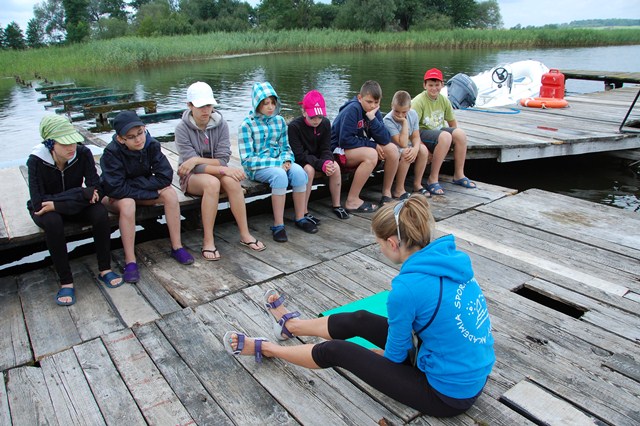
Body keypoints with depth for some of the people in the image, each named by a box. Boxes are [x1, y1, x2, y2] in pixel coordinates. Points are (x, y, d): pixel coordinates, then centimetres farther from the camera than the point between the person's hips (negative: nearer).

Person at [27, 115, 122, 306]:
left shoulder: (83, 153, -18)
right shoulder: (37, 160, -22)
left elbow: (97, 191, -22)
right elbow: (38, 203, -29)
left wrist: (57, 204, -31)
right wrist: (82, 194, -32)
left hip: (76, 205, 2)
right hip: (45, 210, -2)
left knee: (100, 213, -28)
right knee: (53, 221, -35)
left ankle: (104, 269, -12)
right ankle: (66, 281, -22)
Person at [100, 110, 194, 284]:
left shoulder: (151, 145, -16)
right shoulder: (111, 153, -25)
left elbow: (165, 176, -21)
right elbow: (115, 189, -31)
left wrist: (133, 183, -26)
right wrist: (152, 192, -28)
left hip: (141, 193, 4)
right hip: (114, 198, -3)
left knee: (170, 192, -22)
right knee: (128, 203, -37)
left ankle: (177, 247, -14)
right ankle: (130, 261, -27)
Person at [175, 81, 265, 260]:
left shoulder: (220, 124, -5)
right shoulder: (182, 128, -12)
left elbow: (222, 159, -10)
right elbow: (192, 165, -19)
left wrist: (198, 159, -24)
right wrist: (225, 170, -29)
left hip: (216, 171, 3)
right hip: (191, 177, -2)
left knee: (231, 181, -32)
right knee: (212, 182, -36)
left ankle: (245, 234, -24)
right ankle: (208, 241, -30)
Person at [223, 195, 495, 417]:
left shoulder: (407, 287, -30)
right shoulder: (449, 255, -6)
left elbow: (396, 355, -14)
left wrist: (370, 355, 10)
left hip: (450, 393, -7)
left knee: (335, 352, 2)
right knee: (358, 320, 16)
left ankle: (266, 348, 28)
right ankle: (290, 324, 42)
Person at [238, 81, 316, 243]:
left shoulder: (279, 120, 7)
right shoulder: (247, 124, -8)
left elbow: (286, 147, 15)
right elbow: (247, 159, -13)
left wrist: (286, 160, -10)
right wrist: (277, 163, -20)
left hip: (279, 162, 4)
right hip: (256, 168, -4)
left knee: (299, 171, -27)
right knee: (280, 175, -35)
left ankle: (300, 218, -13)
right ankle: (278, 225, -28)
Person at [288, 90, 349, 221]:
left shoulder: (325, 123, -5)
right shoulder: (294, 126, -20)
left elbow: (326, 150, -4)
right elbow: (299, 155, -25)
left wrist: (328, 162, -28)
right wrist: (322, 165, -36)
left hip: (316, 159, 5)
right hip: (298, 162, -5)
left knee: (335, 166, -20)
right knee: (309, 169, -34)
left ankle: (336, 205, -5)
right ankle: (303, 212, -28)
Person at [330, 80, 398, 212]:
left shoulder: (374, 112, 0)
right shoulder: (352, 110, -20)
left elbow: (385, 140, -11)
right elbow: (344, 140, -25)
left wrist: (372, 118, -23)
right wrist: (372, 145, -20)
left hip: (360, 148, 7)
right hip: (339, 150, -7)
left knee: (392, 149, -9)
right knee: (371, 154, -33)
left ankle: (387, 192, 4)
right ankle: (352, 201, -27)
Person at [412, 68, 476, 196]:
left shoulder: (444, 100, 7)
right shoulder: (419, 101, -13)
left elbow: (452, 122, 17)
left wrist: (456, 136, 3)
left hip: (438, 131, 7)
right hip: (422, 132, -6)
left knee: (460, 133, -19)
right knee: (445, 136, -33)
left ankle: (459, 175, -5)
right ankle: (432, 179, -27)